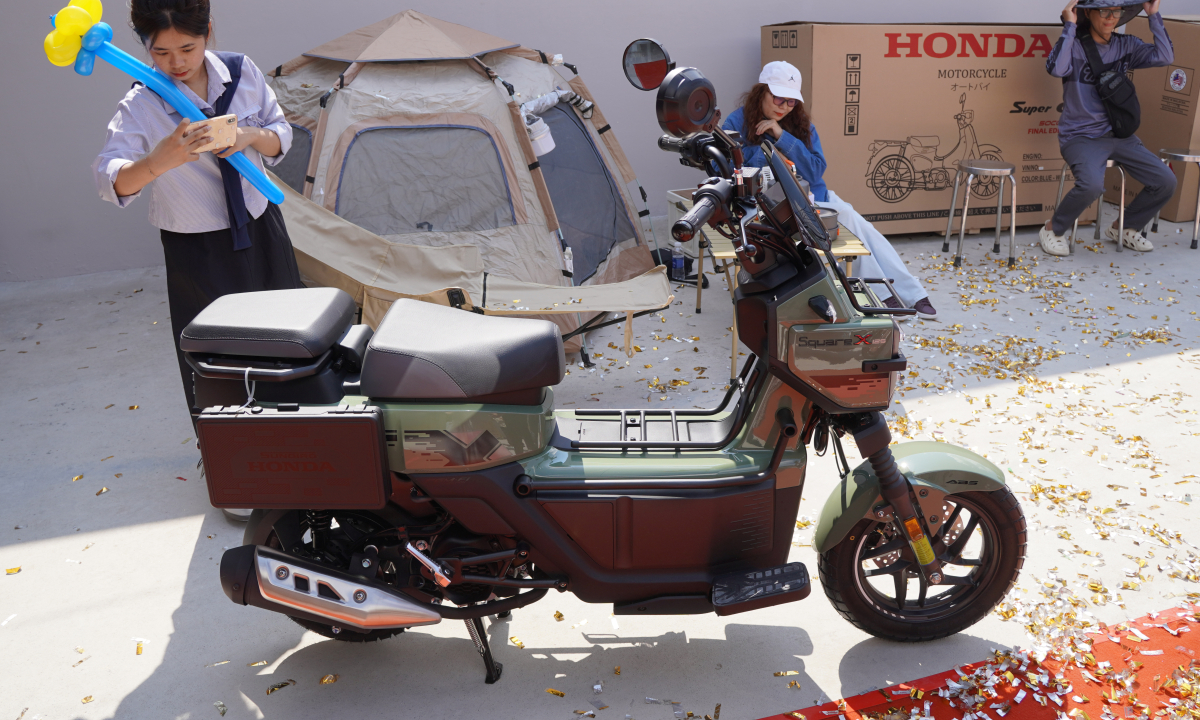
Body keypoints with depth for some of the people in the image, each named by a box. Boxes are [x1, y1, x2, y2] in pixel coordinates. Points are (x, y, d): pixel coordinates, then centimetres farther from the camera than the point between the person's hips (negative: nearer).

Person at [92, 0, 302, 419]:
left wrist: (250, 136, -18)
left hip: (261, 231, 4)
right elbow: (110, 180, -24)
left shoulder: (241, 72, -4)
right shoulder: (142, 105, -15)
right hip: (197, 250, -4)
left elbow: (282, 135, 4)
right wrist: (157, 162, -44)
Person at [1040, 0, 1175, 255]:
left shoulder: (1126, 45, 7)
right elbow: (1056, 68, -29)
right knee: (1091, 184, -34)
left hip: (1118, 134, 6)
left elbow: (1165, 57, -5)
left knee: (1166, 181, -2)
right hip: (1080, 136, -6)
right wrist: (1069, 26, -24)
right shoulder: (1074, 44, -7)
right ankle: (1053, 230, -7)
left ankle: (1124, 228, 22)